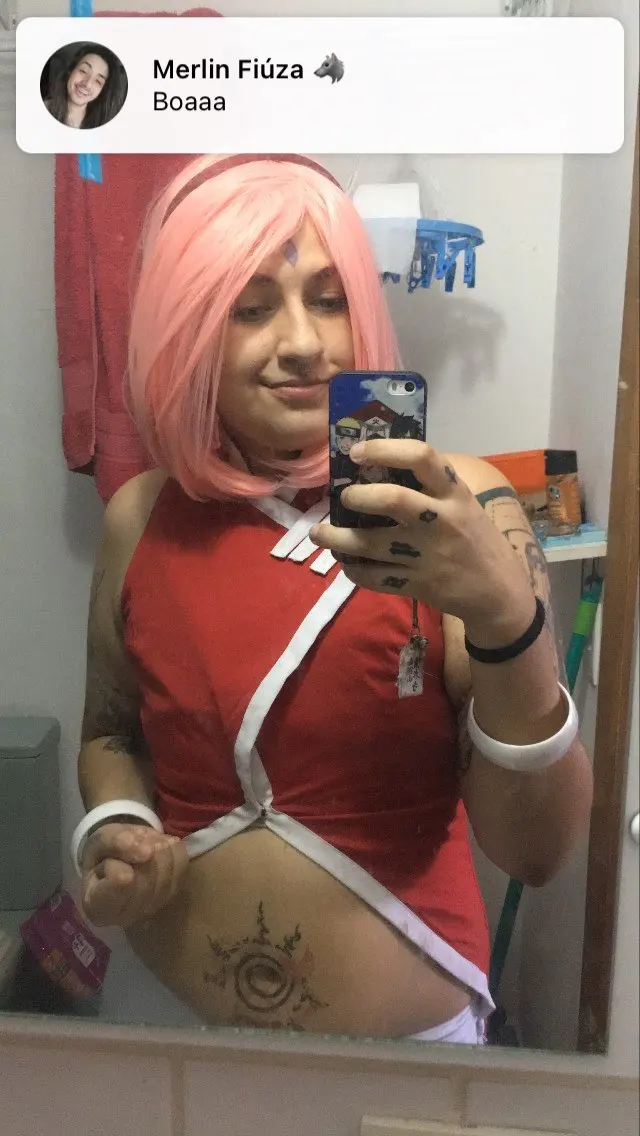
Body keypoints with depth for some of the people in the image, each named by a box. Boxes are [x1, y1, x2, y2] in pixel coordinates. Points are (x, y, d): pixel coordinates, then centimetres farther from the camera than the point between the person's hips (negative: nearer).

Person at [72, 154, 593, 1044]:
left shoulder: (457, 508, -17)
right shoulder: (140, 520, -8)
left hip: (405, 1036, -2)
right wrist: (114, 830, -11)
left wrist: (508, 619, -35)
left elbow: (537, 853, -20)